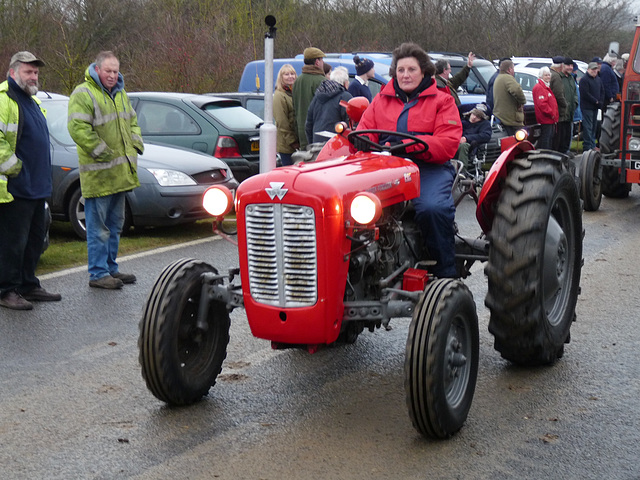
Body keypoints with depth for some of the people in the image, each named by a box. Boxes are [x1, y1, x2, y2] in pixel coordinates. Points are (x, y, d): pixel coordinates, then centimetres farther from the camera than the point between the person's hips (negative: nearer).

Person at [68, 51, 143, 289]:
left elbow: (132, 121, 27)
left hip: (120, 172, 9)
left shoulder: (120, 93, 17)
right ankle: (98, 274, 2)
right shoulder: (83, 94, -11)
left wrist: (137, 143, 10)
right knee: (98, 227, -4)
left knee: (115, 224, 15)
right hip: (97, 174, -9)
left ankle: (111, 268, 26)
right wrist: (103, 153, -19)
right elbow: (78, 129, -20)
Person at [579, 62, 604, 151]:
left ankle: (592, 145, 19)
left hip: (595, 107, 8)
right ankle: (587, 147, -8)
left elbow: (602, 91, 18)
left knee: (594, 127, 12)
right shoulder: (584, 80, -10)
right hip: (587, 107, -8)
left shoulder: (598, 79, 16)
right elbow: (586, 94, -17)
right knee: (587, 127, -9)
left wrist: (600, 102, 1)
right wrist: (596, 101, -14)